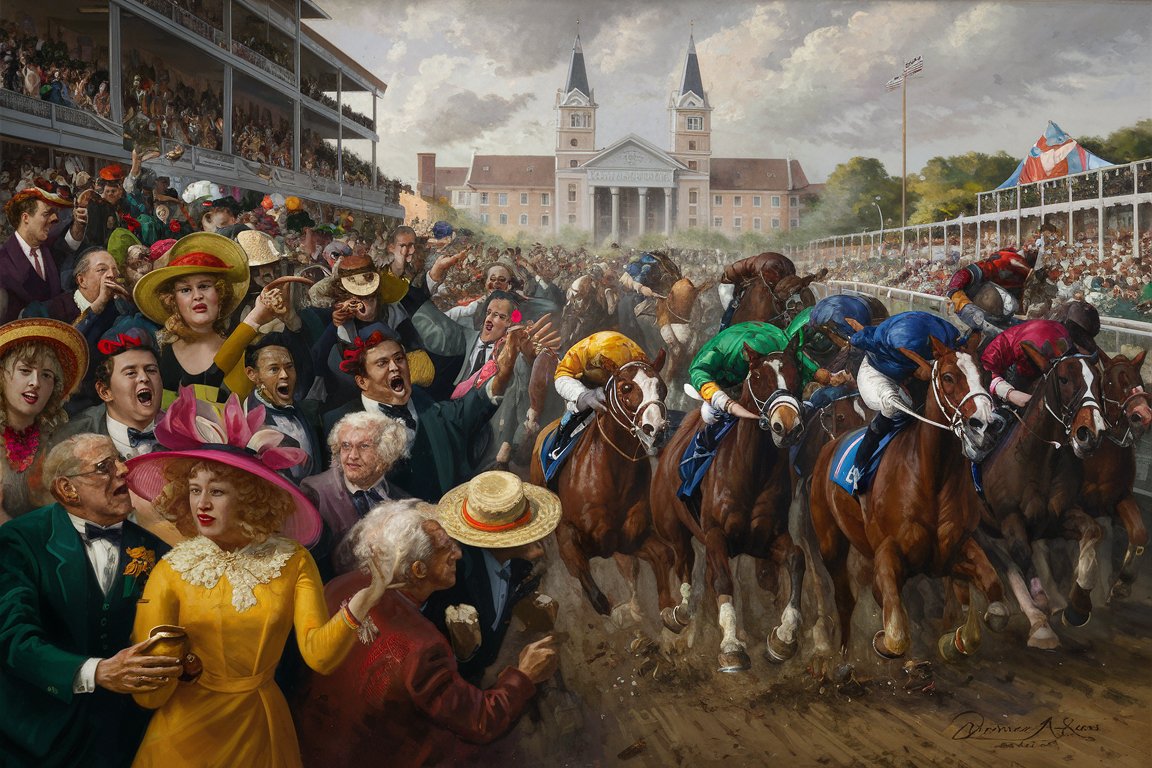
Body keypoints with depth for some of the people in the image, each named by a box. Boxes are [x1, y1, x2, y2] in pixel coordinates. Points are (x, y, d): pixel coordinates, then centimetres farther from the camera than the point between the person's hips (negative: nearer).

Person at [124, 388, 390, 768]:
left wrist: (356, 607, -33)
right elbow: (149, 695, -9)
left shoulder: (292, 561, -6)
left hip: (262, 731, 1)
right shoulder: (171, 571, -9)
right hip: (189, 733, -1)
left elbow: (318, 653, -17)